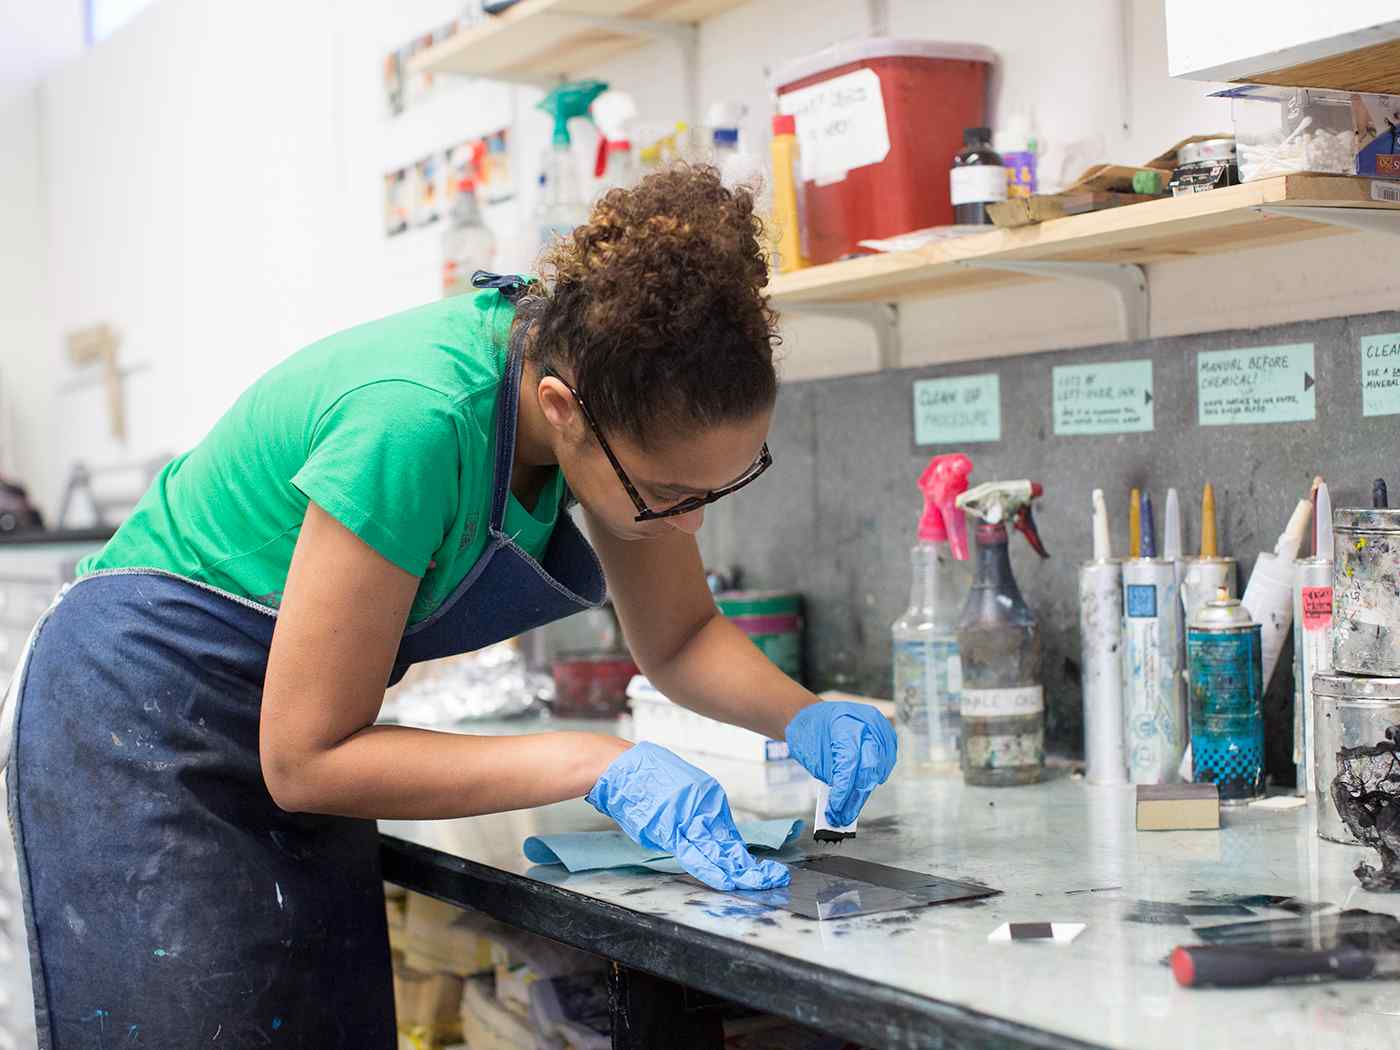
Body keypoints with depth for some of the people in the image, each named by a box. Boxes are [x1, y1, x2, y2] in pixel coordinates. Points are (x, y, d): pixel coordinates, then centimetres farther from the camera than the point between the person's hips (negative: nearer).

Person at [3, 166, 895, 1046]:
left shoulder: (620, 399, -13)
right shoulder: (415, 423, -35)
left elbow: (677, 637, 3)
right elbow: (304, 759, -27)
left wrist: (805, 719, -17)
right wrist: (595, 765, -31)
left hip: (300, 745, 7)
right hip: (142, 729, -7)